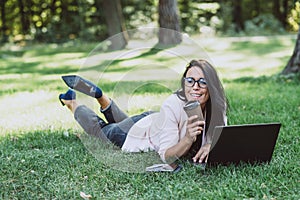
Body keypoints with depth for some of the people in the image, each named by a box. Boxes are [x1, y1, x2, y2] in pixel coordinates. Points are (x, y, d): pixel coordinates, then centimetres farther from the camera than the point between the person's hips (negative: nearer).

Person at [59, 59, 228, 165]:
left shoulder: (217, 106, -28)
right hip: (140, 131, -5)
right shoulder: (173, 105, -40)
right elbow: (166, 156, -37)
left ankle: (101, 96, 41)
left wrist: (210, 145, -38)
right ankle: (73, 104, 40)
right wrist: (188, 139, -55)